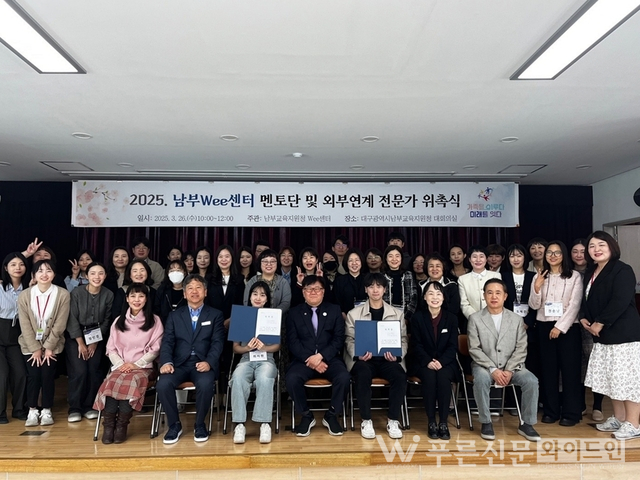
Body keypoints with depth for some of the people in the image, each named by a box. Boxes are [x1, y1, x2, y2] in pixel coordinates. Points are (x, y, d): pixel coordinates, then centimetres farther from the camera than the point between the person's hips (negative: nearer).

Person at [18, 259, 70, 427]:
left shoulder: (63, 294, -14)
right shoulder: (24, 295, -9)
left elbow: (60, 324, -11)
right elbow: (25, 325, -8)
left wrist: (48, 347, -11)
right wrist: (35, 348, -10)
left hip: (52, 344, -1)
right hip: (30, 344, 1)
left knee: (48, 376, -2)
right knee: (33, 376, -3)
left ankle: (46, 411, 14)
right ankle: (32, 411, 14)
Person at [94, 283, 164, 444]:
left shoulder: (154, 321, 7)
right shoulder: (119, 321, 17)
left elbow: (155, 349, 1)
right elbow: (111, 348, 11)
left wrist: (136, 364, -10)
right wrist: (121, 364, -7)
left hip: (143, 367, -2)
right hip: (119, 366, 2)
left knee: (131, 382, -35)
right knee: (111, 383, -31)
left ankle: (122, 425, -23)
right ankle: (109, 424, -22)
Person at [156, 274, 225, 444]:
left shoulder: (215, 315, 11)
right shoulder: (174, 315, 16)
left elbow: (217, 343, 0)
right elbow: (167, 342, 6)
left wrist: (209, 362, -19)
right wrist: (166, 362, -14)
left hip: (203, 363, -2)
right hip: (179, 363, 2)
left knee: (205, 384, -33)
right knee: (163, 384, -28)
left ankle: (199, 425, -6)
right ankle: (174, 425, -3)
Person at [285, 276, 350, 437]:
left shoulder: (334, 310, 10)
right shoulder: (294, 313, 9)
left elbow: (339, 339, 1)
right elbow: (292, 342, 0)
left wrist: (321, 356, -15)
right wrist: (309, 359, -16)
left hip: (329, 358, 0)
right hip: (304, 359, 0)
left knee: (344, 377, -28)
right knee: (291, 378, -29)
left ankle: (331, 415, -2)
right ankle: (306, 416, -4)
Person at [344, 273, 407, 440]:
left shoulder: (397, 314, 12)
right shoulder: (354, 313, 7)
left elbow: (403, 340, 8)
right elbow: (350, 340, 4)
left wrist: (397, 355, -13)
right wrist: (358, 355, -17)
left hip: (388, 358, 1)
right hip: (363, 359, -1)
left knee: (400, 376, -30)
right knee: (363, 375, -34)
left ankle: (393, 420, -11)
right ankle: (366, 420, -16)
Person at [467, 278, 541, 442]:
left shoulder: (517, 319, 6)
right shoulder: (475, 318, -1)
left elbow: (521, 349, 0)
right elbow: (474, 349, -7)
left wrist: (509, 370, -14)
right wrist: (493, 369, -18)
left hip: (511, 366, 2)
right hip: (484, 366, -2)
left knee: (531, 380, -24)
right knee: (481, 380, -33)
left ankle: (526, 424, -4)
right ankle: (486, 423, -13)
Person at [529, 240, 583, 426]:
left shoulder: (574, 276, -1)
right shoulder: (539, 277, 7)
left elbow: (574, 305, -7)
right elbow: (534, 306, 4)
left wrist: (560, 326, -13)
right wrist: (537, 288, -14)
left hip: (568, 327, -3)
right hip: (544, 327, 3)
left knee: (569, 369, 1)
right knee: (548, 369, 7)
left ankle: (571, 412, 11)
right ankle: (550, 410, 16)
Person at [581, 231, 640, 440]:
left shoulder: (622, 270, -13)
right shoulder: (590, 272, 13)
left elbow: (620, 301, -22)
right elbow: (587, 300, 17)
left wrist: (599, 323, -18)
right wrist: (584, 318, 0)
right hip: (603, 336, 9)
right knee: (612, 378, 14)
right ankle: (618, 418, 26)